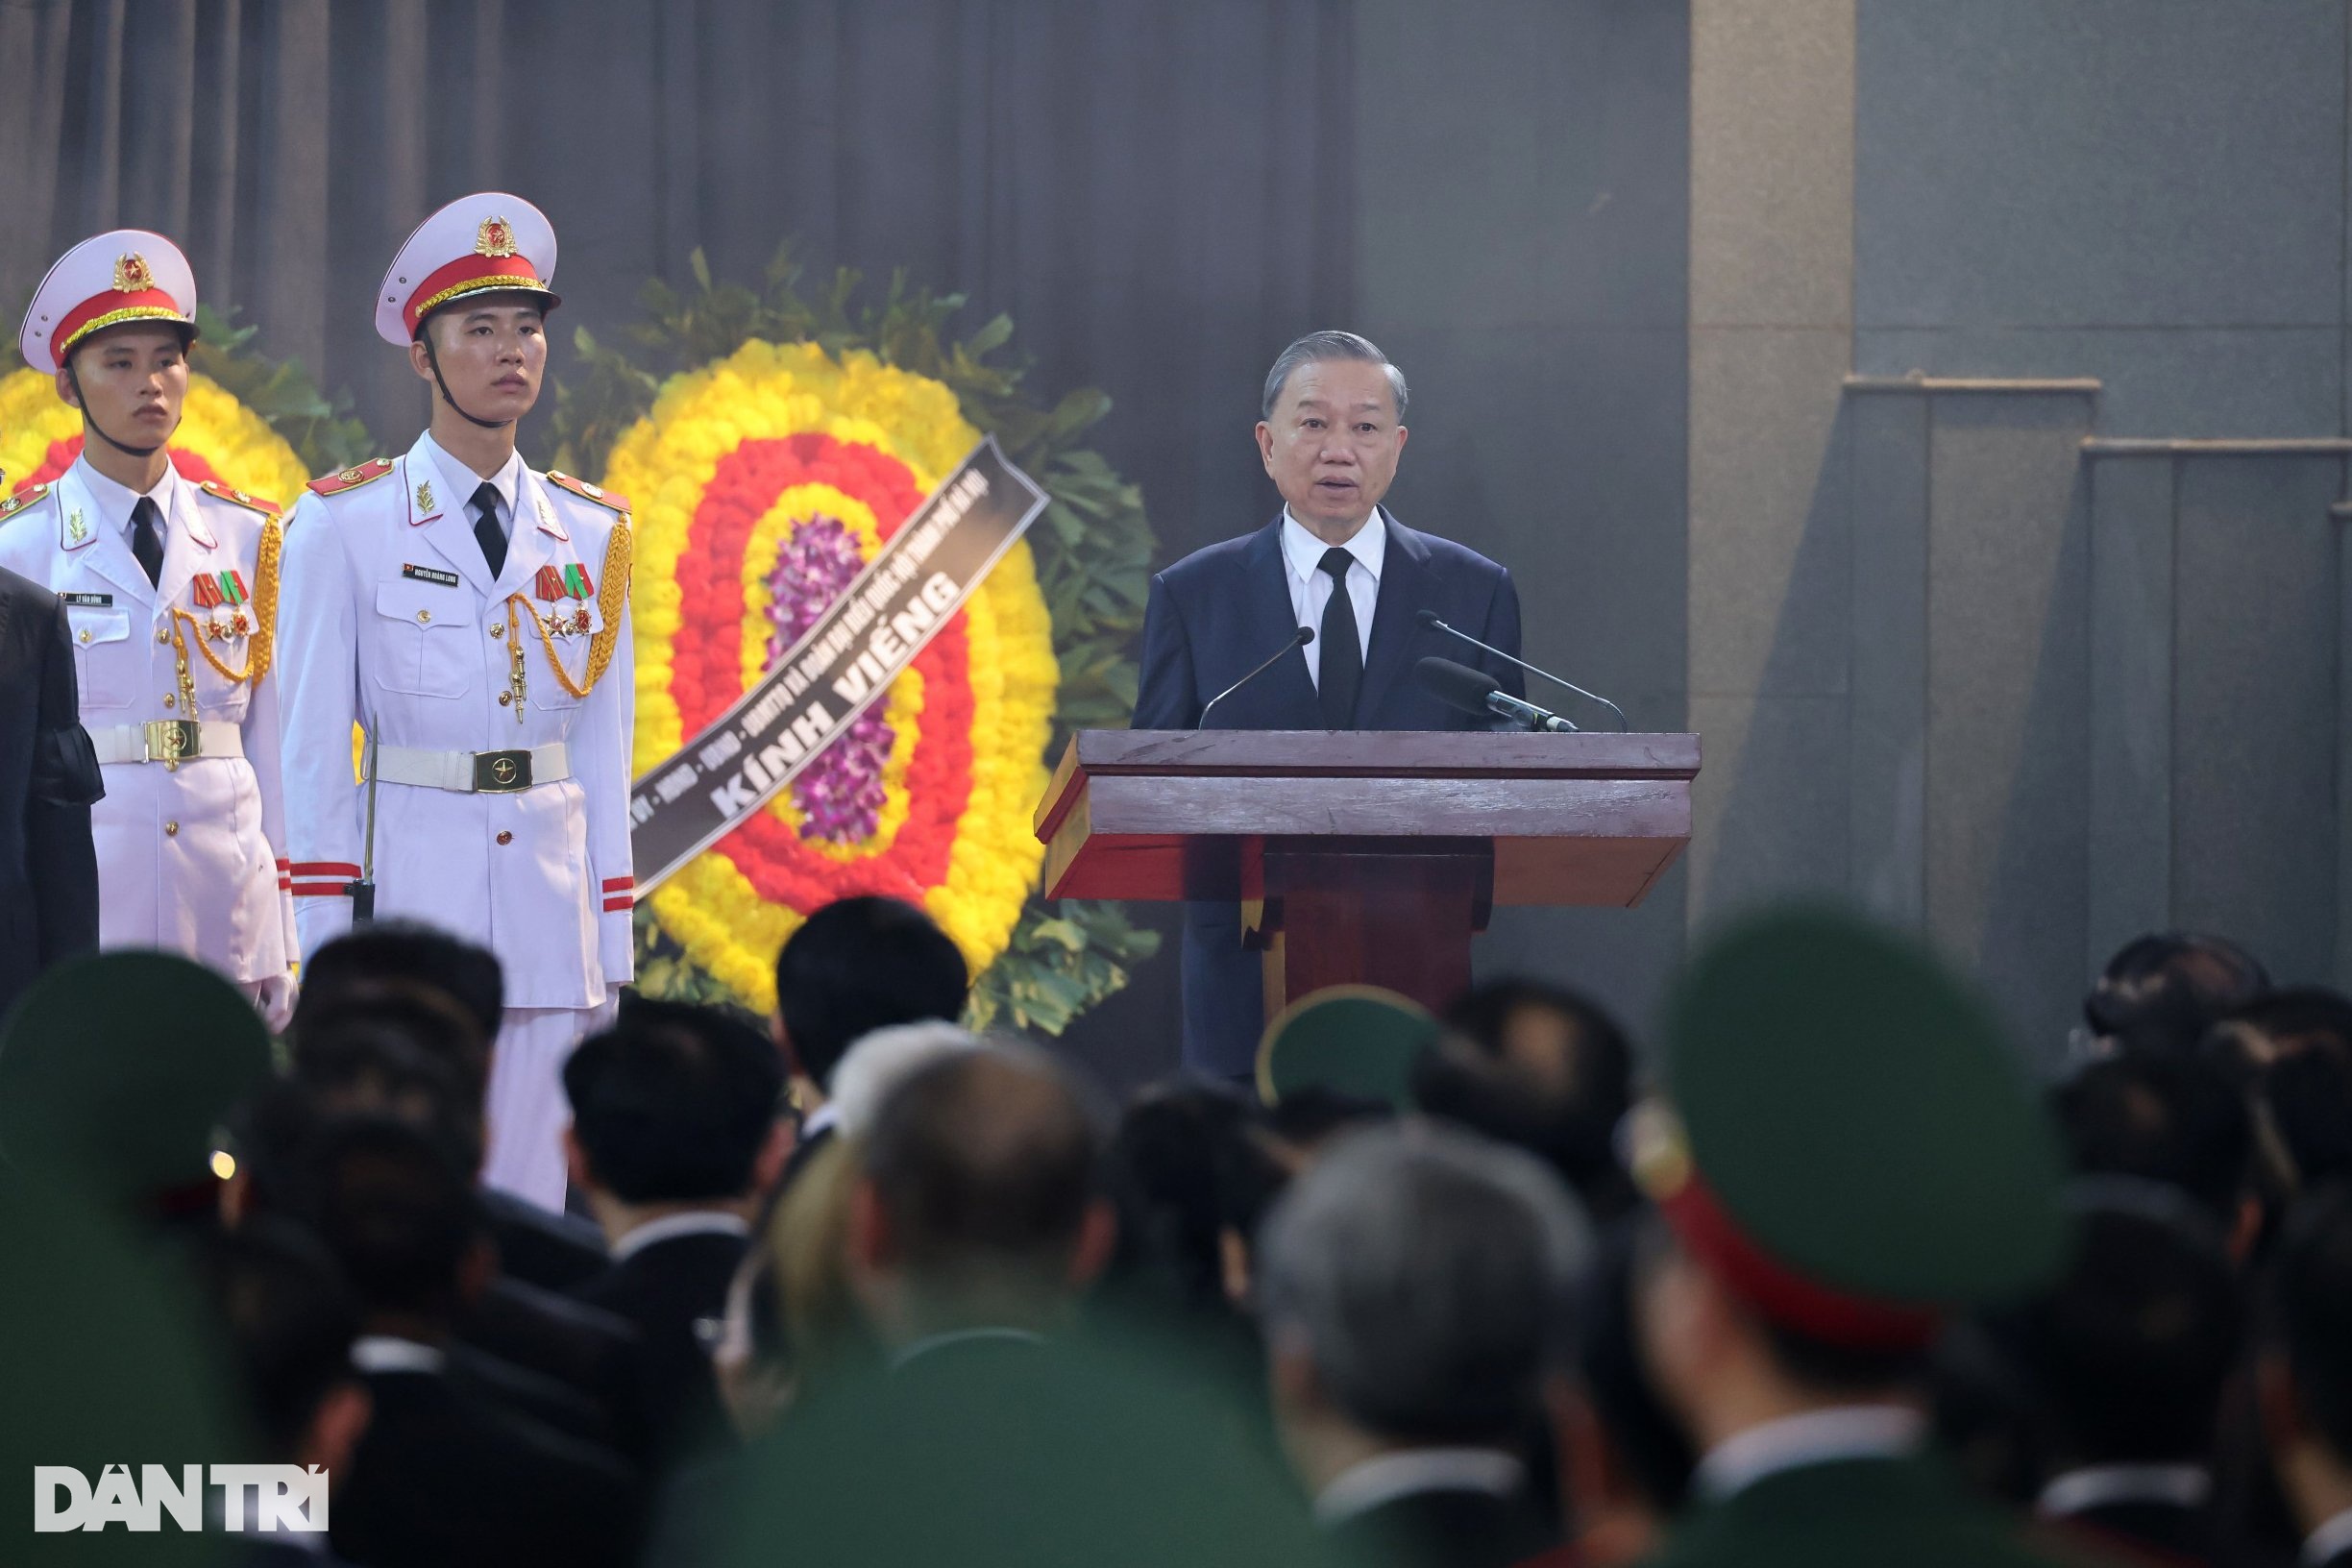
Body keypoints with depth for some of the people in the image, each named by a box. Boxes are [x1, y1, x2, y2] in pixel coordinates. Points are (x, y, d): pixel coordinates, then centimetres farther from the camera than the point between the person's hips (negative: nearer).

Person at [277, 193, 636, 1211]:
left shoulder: (591, 536, 10)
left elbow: (602, 748, 12)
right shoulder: (346, 525, -1)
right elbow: (314, 749, -2)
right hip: (410, 880, -4)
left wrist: (611, 949, 7)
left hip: (549, 894, 4)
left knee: (527, 1205, 3)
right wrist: (328, 948, -7)